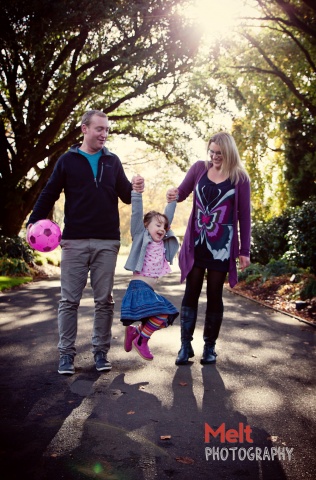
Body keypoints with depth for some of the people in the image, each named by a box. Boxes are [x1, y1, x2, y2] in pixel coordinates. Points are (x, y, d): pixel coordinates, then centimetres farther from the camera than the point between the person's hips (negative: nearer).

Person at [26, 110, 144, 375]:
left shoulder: (113, 161, 11)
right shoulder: (68, 160, 4)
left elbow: (125, 196, 11)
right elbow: (50, 194, 3)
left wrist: (136, 188, -12)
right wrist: (34, 221, -9)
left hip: (107, 242, 2)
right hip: (75, 241, -2)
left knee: (104, 300, 6)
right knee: (69, 300, 2)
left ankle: (101, 351, 18)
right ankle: (66, 353, 13)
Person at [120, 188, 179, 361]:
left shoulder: (163, 242, 14)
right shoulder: (141, 236, -1)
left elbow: (168, 217, 20)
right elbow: (137, 214, -12)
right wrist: (137, 192, -20)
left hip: (149, 290, 8)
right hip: (139, 287, -8)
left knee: (165, 318, 9)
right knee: (161, 315, -22)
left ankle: (134, 331, 21)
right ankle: (141, 341, -1)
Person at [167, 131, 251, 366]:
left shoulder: (240, 177, -3)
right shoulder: (199, 168, 2)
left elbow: (244, 216, -1)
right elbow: (182, 192, 11)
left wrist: (245, 250, -3)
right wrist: (174, 194, -14)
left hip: (222, 246, -2)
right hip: (196, 243, 2)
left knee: (214, 295, 6)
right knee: (191, 293, 3)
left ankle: (210, 347, 18)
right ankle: (186, 345, 12)